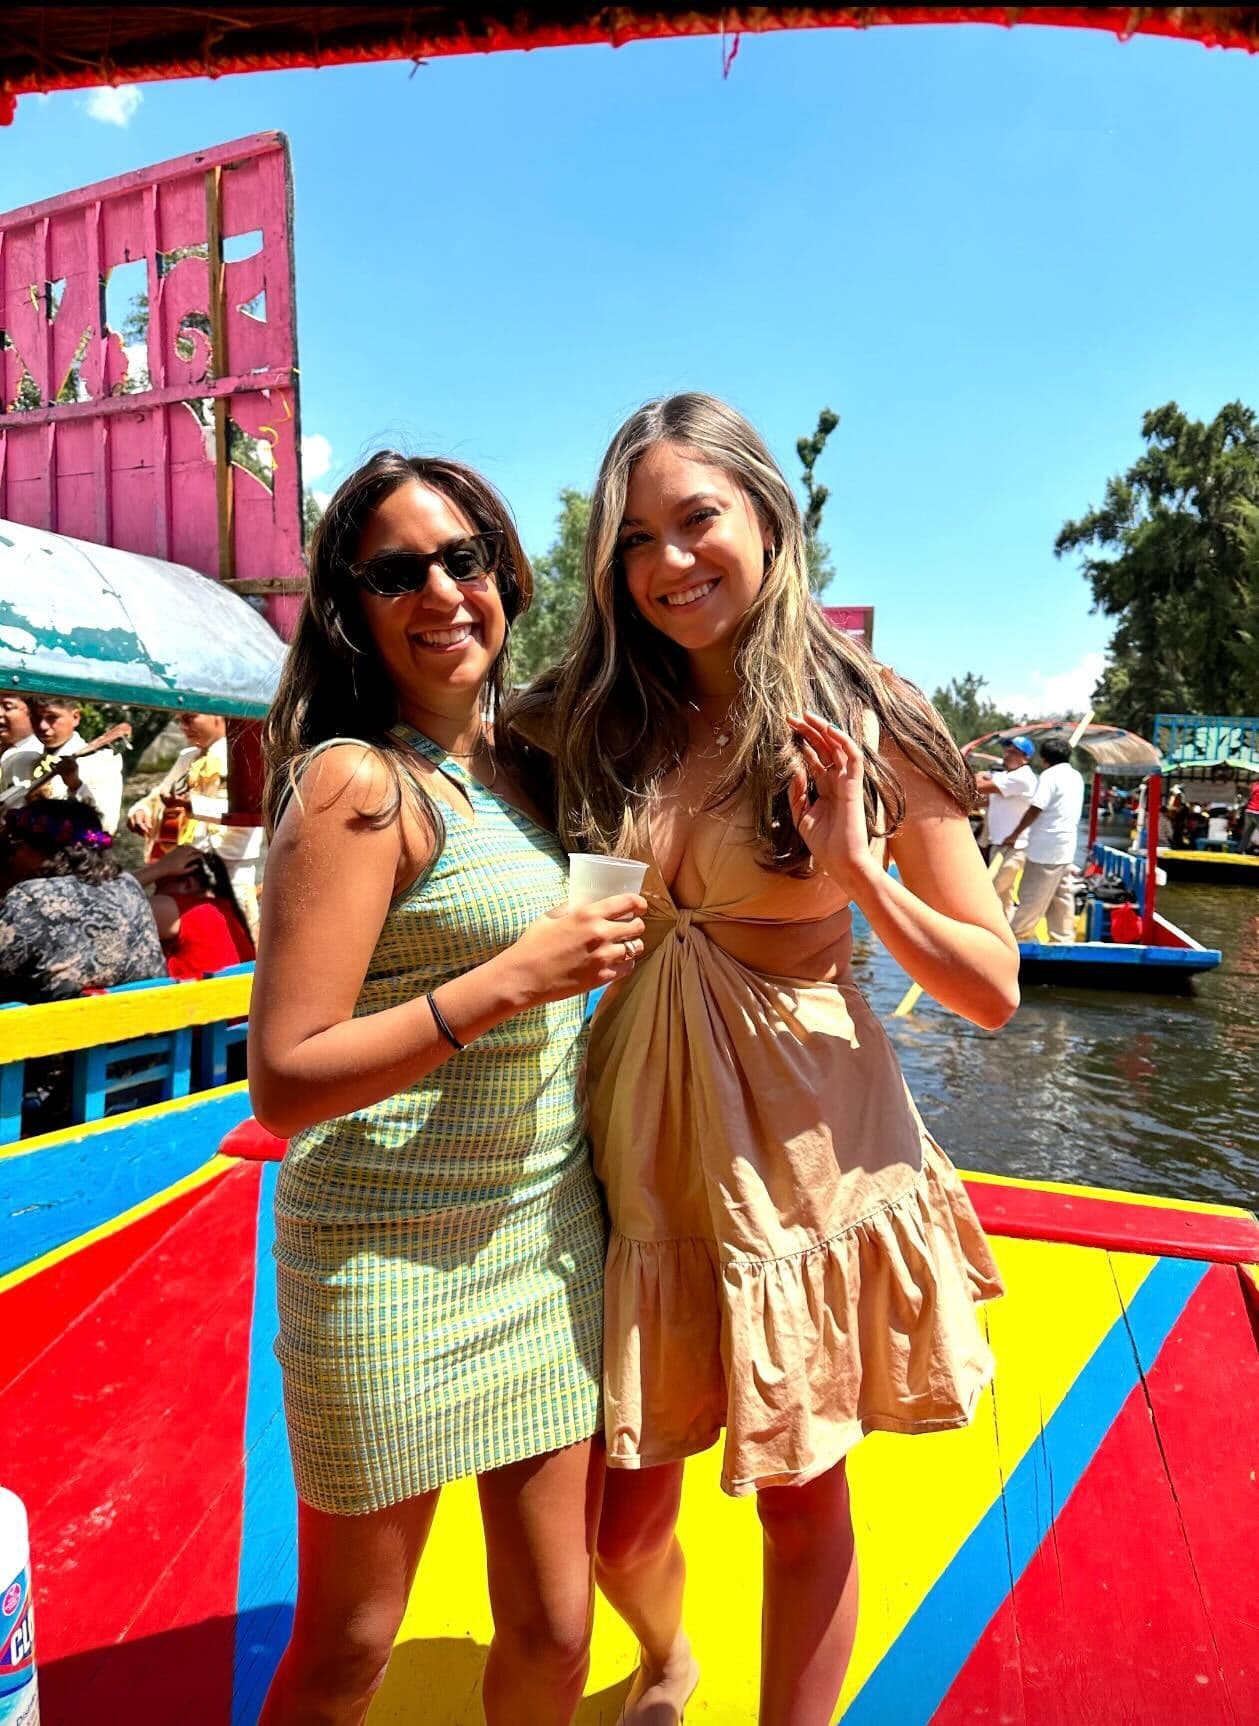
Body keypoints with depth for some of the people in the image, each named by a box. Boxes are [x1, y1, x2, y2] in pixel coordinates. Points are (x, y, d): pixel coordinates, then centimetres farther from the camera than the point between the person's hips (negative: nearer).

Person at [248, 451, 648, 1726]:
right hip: (395, 1257, -6)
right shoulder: (358, 782, -16)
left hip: (550, 1235, 6)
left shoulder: (501, 765, 7)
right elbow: (282, 1085, -19)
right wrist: (509, 981, -23)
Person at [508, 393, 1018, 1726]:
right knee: (617, 1516, 17)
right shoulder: (593, 722, 1)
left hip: (806, 1156, -2)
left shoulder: (866, 728, -6)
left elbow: (993, 991, -5)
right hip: (643, 1150, 3)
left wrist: (859, 875, -19)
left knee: (801, 1501, 16)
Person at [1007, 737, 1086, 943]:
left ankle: (1015, 936, 6)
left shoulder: (1050, 775, -13)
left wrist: (1015, 834, -6)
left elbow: (1035, 810, -16)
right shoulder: (1077, 777, 14)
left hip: (1046, 847, -8)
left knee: (1032, 898, -1)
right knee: (1061, 898, 10)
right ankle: (1063, 940, 13)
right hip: (1066, 848, 8)